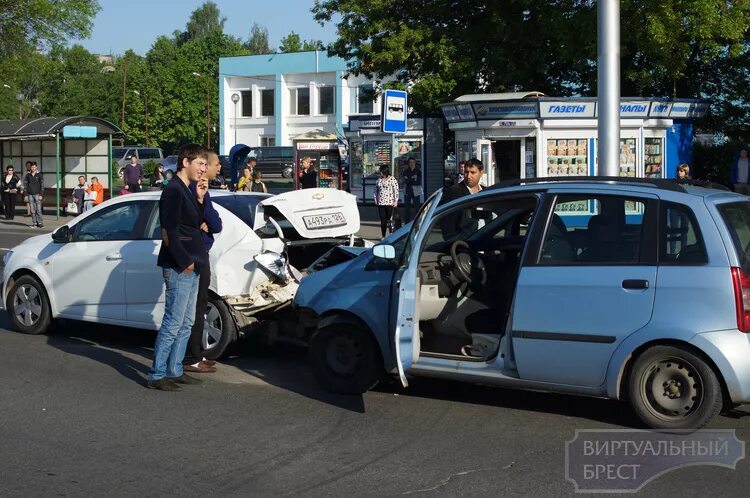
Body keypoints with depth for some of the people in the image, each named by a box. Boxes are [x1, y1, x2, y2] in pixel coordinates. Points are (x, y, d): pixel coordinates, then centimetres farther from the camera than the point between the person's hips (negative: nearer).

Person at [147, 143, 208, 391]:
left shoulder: (186, 191, 16)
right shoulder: (173, 191, -13)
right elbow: (170, 232, -19)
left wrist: (199, 200, 5)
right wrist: (184, 263, -15)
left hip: (190, 267, 10)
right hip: (179, 268, -10)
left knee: (186, 323, 14)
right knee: (173, 323, -7)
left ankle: (174, 371, 21)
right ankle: (157, 375, -1)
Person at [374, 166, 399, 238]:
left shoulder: (392, 180, -4)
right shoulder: (379, 180, 13)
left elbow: (396, 191, -6)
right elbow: (376, 190, 23)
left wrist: (395, 201, -11)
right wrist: (375, 198, 12)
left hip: (389, 203, -5)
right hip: (380, 203, 5)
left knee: (390, 220, -6)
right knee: (383, 220, 7)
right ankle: (383, 236, 13)